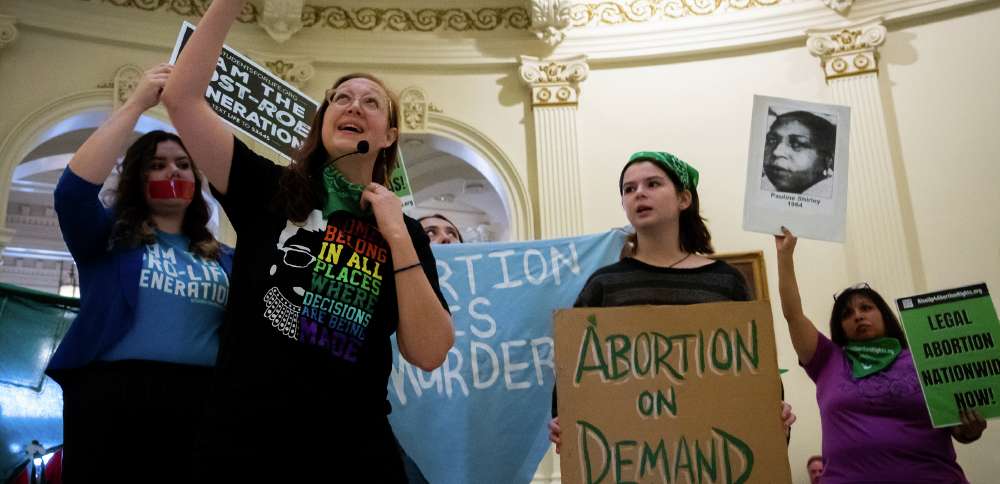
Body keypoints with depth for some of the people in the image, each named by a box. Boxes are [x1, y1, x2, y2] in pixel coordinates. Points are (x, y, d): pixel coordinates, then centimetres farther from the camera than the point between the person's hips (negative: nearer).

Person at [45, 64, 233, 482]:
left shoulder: (222, 258, 17)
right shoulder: (109, 237, 11)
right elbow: (73, 189, -8)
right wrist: (136, 104, -9)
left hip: (197, 404, 3)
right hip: (110, 396, -2)